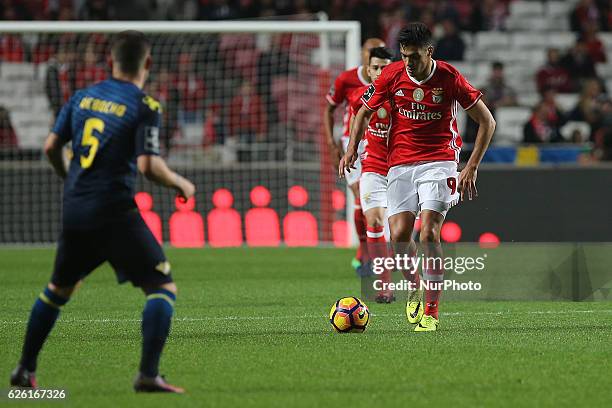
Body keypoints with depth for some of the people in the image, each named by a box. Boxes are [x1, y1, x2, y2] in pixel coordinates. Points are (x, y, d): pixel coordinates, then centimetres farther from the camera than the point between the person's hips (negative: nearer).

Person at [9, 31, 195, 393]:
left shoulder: (83, 97, 9)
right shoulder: (145, 106, -9)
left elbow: (51, 147, 10)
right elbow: (149, 165, -17)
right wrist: (181, 184, 1)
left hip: (74, 210, 6)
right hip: (115, 212, -6)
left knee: (59, 288, 25)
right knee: (163, 288, -1)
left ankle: (25, 369, 30)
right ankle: (148, 375, -14)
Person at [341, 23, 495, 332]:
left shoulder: (449, 78, -9)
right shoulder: (393, 75, -2)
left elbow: (487, 121, -1)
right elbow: (364, 112, 14)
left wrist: (472, 167, -7)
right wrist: (352, 149, 0)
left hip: (438, 161, -3)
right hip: (400, 164, 3)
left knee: (429, 234, -16)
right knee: (399, 235, -11)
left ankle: (431, 312, -7)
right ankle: (415, 287, 20)